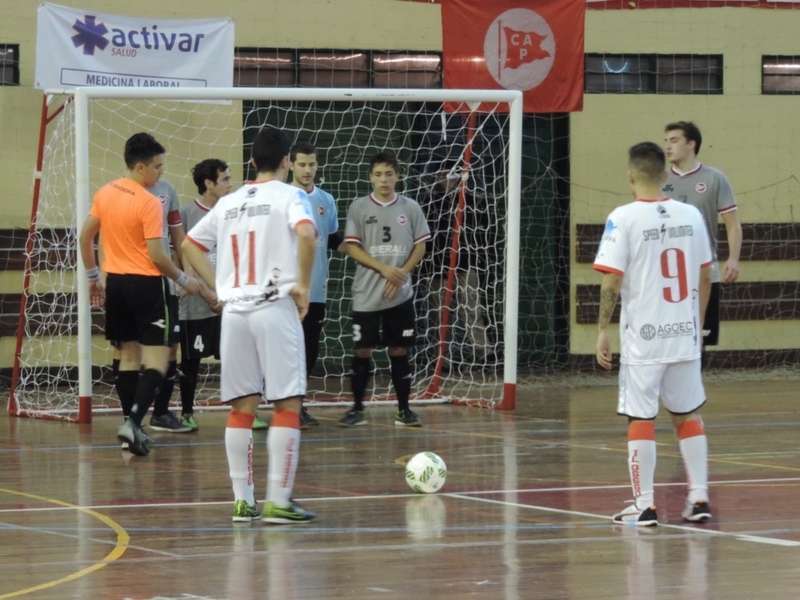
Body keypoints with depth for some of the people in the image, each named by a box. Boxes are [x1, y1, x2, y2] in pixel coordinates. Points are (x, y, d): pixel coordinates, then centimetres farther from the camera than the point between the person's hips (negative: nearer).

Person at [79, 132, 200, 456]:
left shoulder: (105, 193, 5)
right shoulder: (149, 202, -16)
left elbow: (85, 236, 11)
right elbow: (156, 254, -17)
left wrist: (93, 276, 21)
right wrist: (183, 279, -3)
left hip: (116, 283, 7)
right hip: (146, 283, -7)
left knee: (129, 353, 15)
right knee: (157, 357, -4)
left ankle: (131, 429, 15)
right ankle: (134, 421, -20)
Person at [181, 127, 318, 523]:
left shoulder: (229, 203, 16)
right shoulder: (289, 196, -1)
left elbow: (190, 246, 19)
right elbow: (306, 233, -20)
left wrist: (219, 287, 16)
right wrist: (303, 285, -11)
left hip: (234, 309, 5)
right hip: (275, 308, -5)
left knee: (242, 406, 9)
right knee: (287, 404, -3)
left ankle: (243, 500, 10)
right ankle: (278, 501, -8)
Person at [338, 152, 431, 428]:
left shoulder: (410, 208, 5)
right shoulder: (359, 208, 0)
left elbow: (420, 246, 6)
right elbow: (352, 247, -4)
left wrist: (403, 272, -10)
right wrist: (383, 268, -15)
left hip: (400, 294, 1)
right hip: (366, 294, -1)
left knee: (399, 350, 3)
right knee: (362, 350, 0)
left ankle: (404, 410, 9)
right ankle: (357, 409, 9)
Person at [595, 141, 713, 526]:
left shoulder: (624, 219, -9)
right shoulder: (690, 216, 4)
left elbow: (611, 281, -12)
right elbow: (705, 276, 10)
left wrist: (602, 329, -4)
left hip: (644, 337, -4)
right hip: (685, 335, 4)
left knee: (640, 419, 3)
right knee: (688, 415, 14)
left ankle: (644, 505, 4)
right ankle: (699, 499, 13)